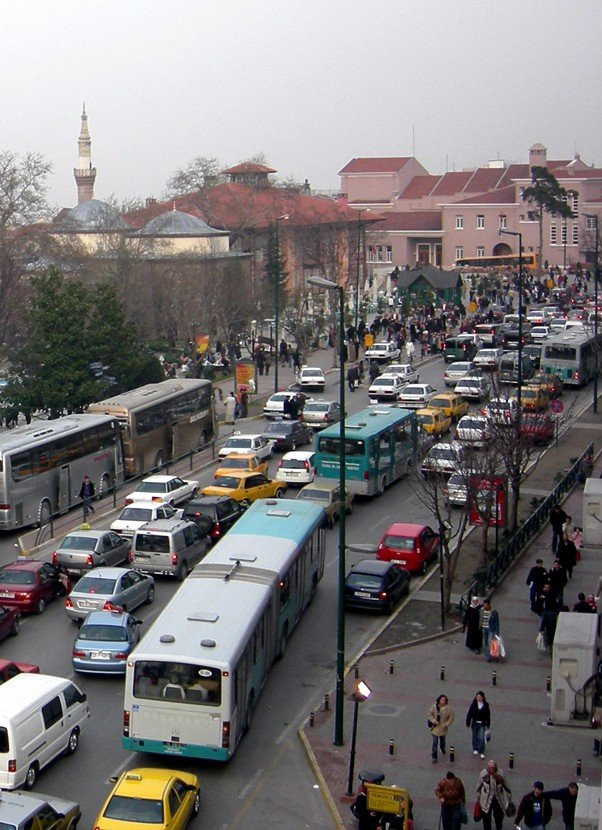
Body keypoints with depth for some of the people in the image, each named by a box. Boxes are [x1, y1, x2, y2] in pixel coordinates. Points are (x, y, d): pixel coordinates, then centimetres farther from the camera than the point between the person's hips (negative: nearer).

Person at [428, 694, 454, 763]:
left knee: (442, 740, 23)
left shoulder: (448, 708, -12)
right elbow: (429, 714, -6)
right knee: (435, 742, -5)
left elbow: (451, 717, -4)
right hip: (435, 728, -2)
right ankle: (433, 757, 5)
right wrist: (434, 721, -19)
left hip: (443, 728, 2)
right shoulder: (434, 706, -14)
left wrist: (446, 724, -13)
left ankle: (442, 749, 55)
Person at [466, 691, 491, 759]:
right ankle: (475, 749, 34)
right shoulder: (473, 704, -8)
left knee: (481, 738, -7)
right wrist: (468, 723, -6)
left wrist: (488, 724, 5)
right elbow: (469, 714, -5)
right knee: (475, 737, 14)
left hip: (482, 724, -1)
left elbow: (488, 715, 3)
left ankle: (481, 752, 1)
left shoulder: (486, 705, -5)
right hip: (475, 723, 1)